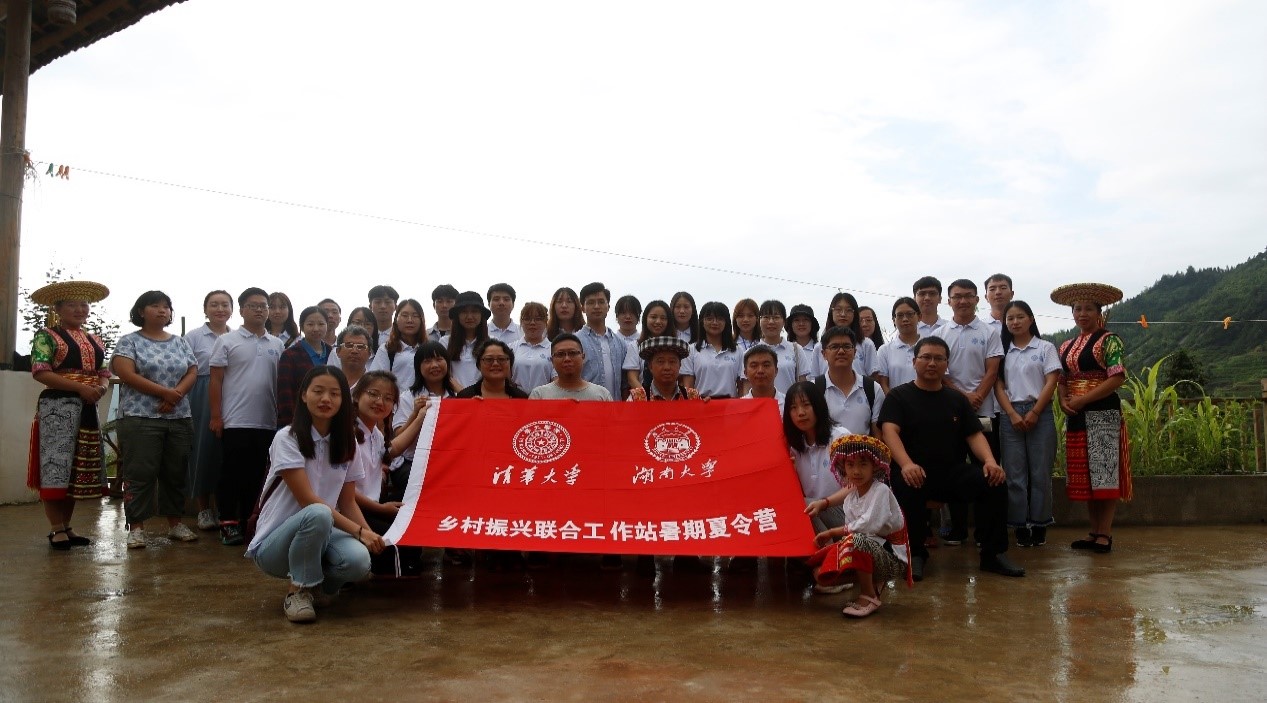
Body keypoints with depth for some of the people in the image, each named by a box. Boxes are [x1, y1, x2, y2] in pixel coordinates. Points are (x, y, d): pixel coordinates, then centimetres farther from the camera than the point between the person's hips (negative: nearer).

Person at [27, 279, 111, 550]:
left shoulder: (94, 340, 17)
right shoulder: (47, 335, -1)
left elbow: (104, 373, 19)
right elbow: (40, 372, -12)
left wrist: (102, 388, -5)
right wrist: (80, 388, -19)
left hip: (87, 409, 6)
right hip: (58, 406, -6)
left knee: (78, 469, 8)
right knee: (56, 467, -7)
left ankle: (66, 526, 17)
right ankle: (56, 529, -1)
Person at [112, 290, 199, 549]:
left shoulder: (181, 343, 15)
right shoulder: (129, 341, 2)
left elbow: (192, 372, 7)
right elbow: (126, 374, -11)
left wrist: (175, 396, -12)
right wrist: (165, 392, -15)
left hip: (179, 418, 5)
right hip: (140, 418, -4)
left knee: (175, 473, 8)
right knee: (140, 473, -5)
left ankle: (175, 523, 17)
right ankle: (136, 527, 1)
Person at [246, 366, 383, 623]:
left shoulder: (346, 443, 3)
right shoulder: (287, 438, -14)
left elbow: (348, 502, 5)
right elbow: (307, 500, -20)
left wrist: (369, 533, -15)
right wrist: (359, 532, -25)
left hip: (321, 535, 4)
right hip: (274, 544, -4)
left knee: (358, 560, -30)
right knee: (318, 514, -38)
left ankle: (319, 585, 6)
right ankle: (298, 591, -13)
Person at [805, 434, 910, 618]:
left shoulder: (881, 490, -15)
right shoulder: (850, 498, 8)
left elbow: (869, 525, -26)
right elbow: (851, 530, 6)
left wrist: (833, 532, -17)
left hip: (893, 557, -8)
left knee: (857, 540, -37)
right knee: (822, 574, -5)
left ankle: (869, 597, -19)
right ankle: (874, 581, 10)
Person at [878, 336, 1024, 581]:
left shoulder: (957, 399, 17)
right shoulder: (898, 396, 4)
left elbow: (974, 434, 10)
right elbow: (889, 432, -12)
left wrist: (990, 461, -12)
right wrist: (906, 464, -31)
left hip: (953, 473, 4)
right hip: (916, 473, -4)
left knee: (995, 481, -22)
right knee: (906, 485, -37)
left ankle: (993, 553, -6)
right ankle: (915, 553, -15)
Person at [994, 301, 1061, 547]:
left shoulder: (1045, 348, 6)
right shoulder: (1004, 351, 12)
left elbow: (1051, 382, -2)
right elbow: (999, 386, 6)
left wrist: (1034, 413, -11)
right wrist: (1013, 414, -8)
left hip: (1039, 413, -2)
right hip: (1011, 414, 2)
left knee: (1040, 472, -1)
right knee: (1014, 473, 1)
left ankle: (1039, 526, 8)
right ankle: (1020, 526, 7)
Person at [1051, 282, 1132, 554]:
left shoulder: (1109, 341, -4)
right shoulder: (1066, 346, 16)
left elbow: (1117, 378, -13)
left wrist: (1082, 399, -16)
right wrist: (1064, 401, -5)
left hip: (1102, 414, -6)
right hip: (1076, 418, 6)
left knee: (1103, 473, -5)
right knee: (1084, 475, 7)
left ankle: (1105, 535, -1)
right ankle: (1094, 532, 14)